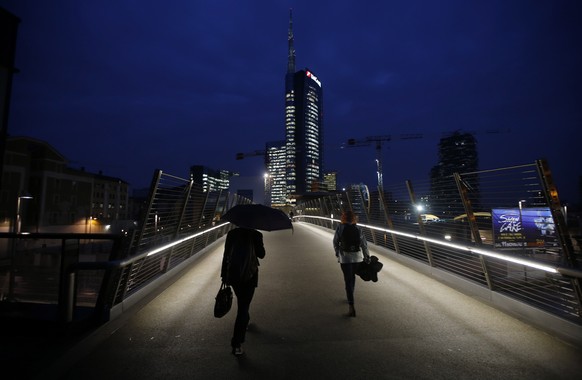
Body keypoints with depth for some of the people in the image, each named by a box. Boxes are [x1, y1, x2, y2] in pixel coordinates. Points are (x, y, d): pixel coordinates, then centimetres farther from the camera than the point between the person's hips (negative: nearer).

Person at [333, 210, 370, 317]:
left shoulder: (340, 228, -5)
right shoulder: (358, 229, -1)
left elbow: (335, 242, 0)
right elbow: (364, 244, -2)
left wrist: (337, 253, 15)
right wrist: (367, 257, 3)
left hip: (345, 257, -3)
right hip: (357, 256, 3)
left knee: (348, 280, 1)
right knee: (352, 277, 24)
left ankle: (351, 307, -6)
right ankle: (350, 298, 41)